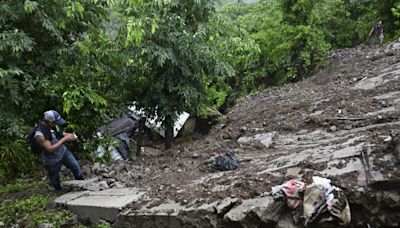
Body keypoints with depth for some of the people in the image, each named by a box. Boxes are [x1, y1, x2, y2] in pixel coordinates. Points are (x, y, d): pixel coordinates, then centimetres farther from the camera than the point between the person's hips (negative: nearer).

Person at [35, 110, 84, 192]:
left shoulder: (53, 125, -13)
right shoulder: (40, 134, -34)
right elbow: (50, 149, -32)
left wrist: (68, 135, -13)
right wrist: (64, 139, -32)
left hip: (63, 151, 6)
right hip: (52, 160, -6)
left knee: (76, 167, 12)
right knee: (55, 180, 16)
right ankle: (60, 192, 44)